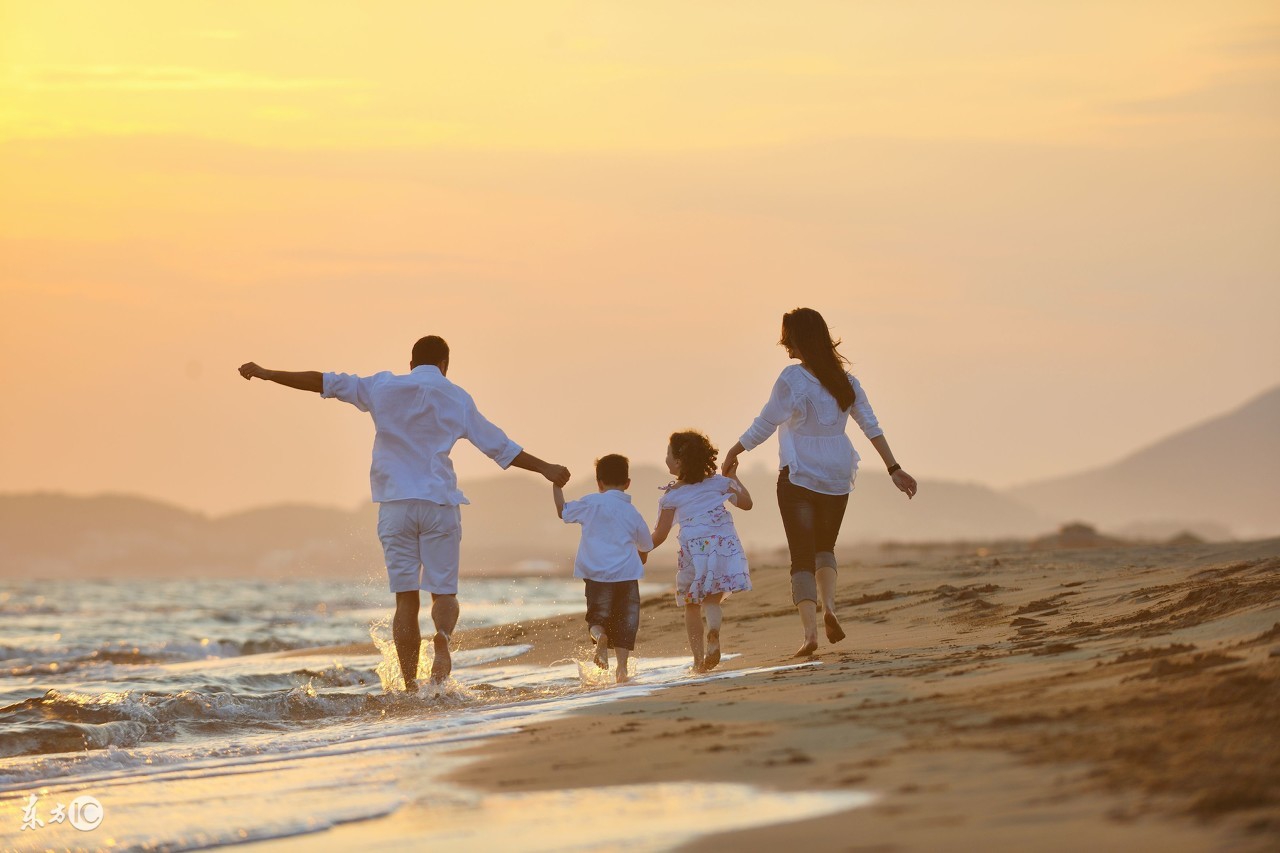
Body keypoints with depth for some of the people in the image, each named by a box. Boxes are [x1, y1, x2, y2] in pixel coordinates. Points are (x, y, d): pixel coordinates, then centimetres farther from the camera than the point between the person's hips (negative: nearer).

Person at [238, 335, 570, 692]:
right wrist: (546, 469, 15)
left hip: (395, 504, 1)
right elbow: (499, 446, 7)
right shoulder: (456, 398, 5)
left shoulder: (382, 387, 7)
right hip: (439, 503, -1)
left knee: (406, 597, 4)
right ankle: (442, 638, -29)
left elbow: (326, 382, 8)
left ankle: (410, 685, -2)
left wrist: (267, 374, 14)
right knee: (443, 591, 5)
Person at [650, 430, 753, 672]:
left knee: (692, 606, 12)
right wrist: (733, 477, 33)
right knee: (712, 599, 9)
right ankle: (713, 630, -25)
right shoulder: (719, 482, 10)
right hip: (724, 544, 2)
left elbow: (659, 536, 3)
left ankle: (698, 658, 7)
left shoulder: (671, 496, 2)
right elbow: (746, 503, 21)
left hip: (693, 549, -2)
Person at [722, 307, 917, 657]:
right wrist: (894, 469, 7)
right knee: (825, 546, 24)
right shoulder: (845, 379, 2)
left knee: (802, 556, 0)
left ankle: (810, 631, -13)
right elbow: (871, 426, 3)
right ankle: (829, 607, 2)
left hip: (798, 477, -5)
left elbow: (765, 424, -10)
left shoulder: (792, 379, -14)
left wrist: (734, 452, 4)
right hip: (837, 477, 5)